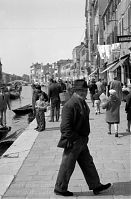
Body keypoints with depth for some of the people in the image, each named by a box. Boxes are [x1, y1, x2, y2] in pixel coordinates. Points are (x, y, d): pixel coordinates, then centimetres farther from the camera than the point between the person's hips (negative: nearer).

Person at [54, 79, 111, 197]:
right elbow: (65, 127, -25)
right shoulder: (70, 105, -23)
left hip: (82, 141, 9)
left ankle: (96, 186, 30)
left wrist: (84, 138, 18)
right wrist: (71, 141, -22)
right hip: (73, 142, -9)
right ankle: (60, 189, 22)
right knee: (67, 166, 6)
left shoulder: (83, 103, 8)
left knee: (88, 164, 18)